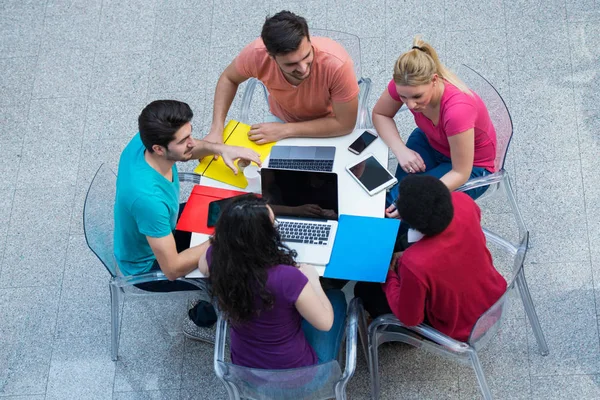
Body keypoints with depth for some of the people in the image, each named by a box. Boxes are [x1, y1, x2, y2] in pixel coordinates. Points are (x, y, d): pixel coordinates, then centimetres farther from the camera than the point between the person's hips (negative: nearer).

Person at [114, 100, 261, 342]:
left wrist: (220, 148, -16)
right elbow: (172, 269, -35)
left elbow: (191, 150, 3)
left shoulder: (143, 141, -21)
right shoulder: (148, 197, -44)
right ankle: (202, 320, 25)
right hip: (149, 265, -7)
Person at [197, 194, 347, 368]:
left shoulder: (216, 257, -22)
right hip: (293, 371, -4)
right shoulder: (286, 278, -38)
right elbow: (325, 323, -20)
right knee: (336, 297, 19)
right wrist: (312, 279, -7)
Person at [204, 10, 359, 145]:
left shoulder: (336, 63, -38)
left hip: (329, 129, -2)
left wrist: (285, 130, -29)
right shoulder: (257, 53, -30)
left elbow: (345, 124, -27)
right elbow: (228, 79, -8)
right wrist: (216, 129, -19)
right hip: (282, 119, 3)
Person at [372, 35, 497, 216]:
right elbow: (380, 114, -5)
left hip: (471, 166, -4)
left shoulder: (457, 109, -40)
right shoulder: (405, 85, -26)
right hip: (431, 142, 5)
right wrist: (401, 150, -22)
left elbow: (460, 173, -29)